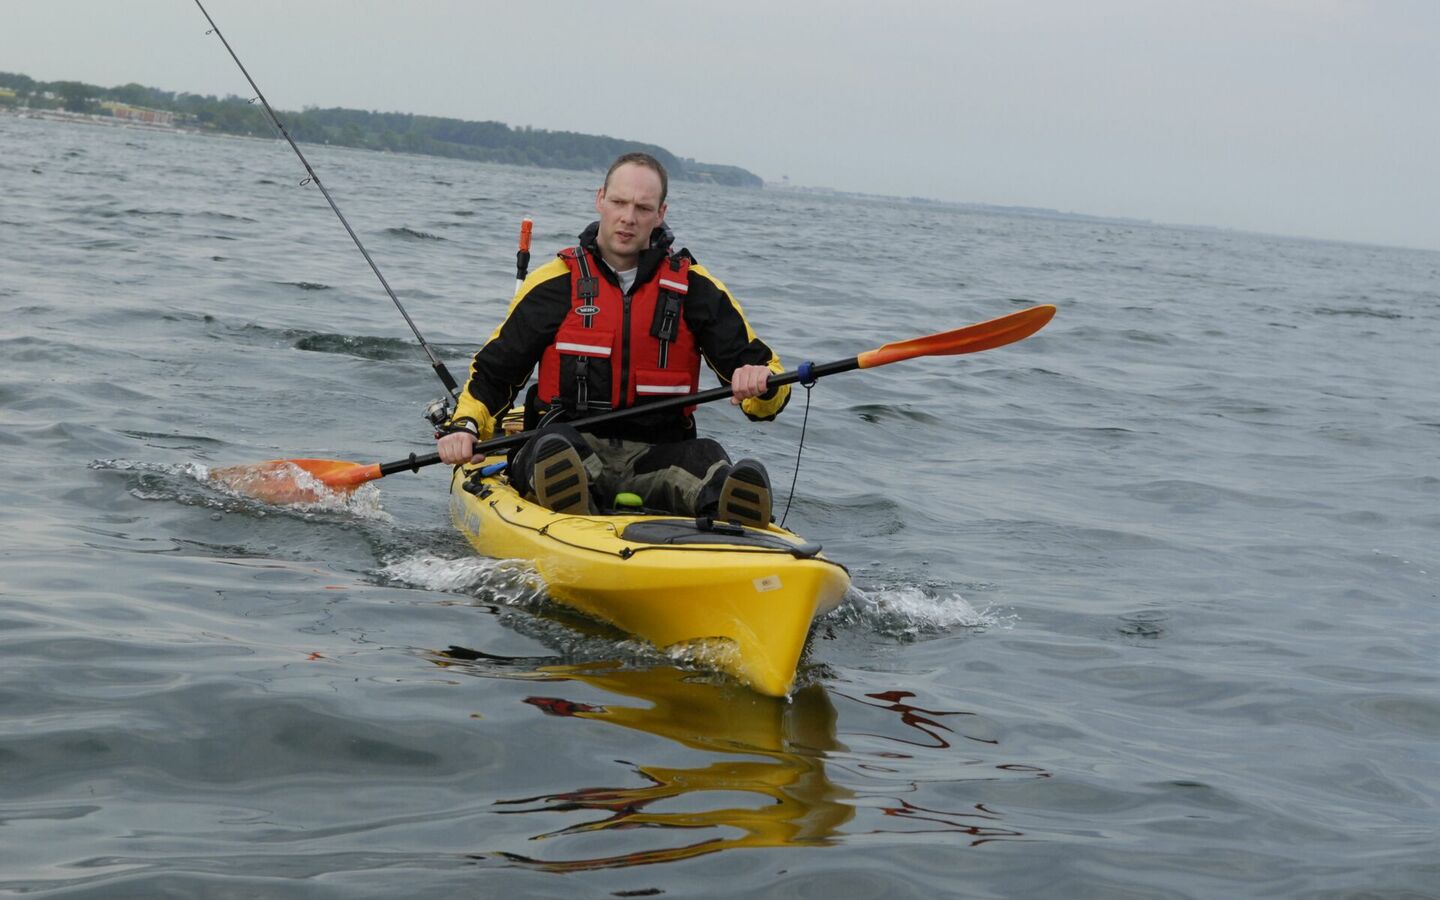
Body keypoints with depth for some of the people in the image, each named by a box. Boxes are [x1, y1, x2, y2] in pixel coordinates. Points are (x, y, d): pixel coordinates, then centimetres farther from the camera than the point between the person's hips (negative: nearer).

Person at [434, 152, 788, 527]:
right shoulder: (554, 283, 9)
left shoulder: (695, 288, 11)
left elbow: (762, 367, 9)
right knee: (556, 447, -36)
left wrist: (760, 383, -16)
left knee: (707, 458, -33)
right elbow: (492, 373, 16)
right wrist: (464, 426, -4)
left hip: (653, 456, 0)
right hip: (569, 444, 0)